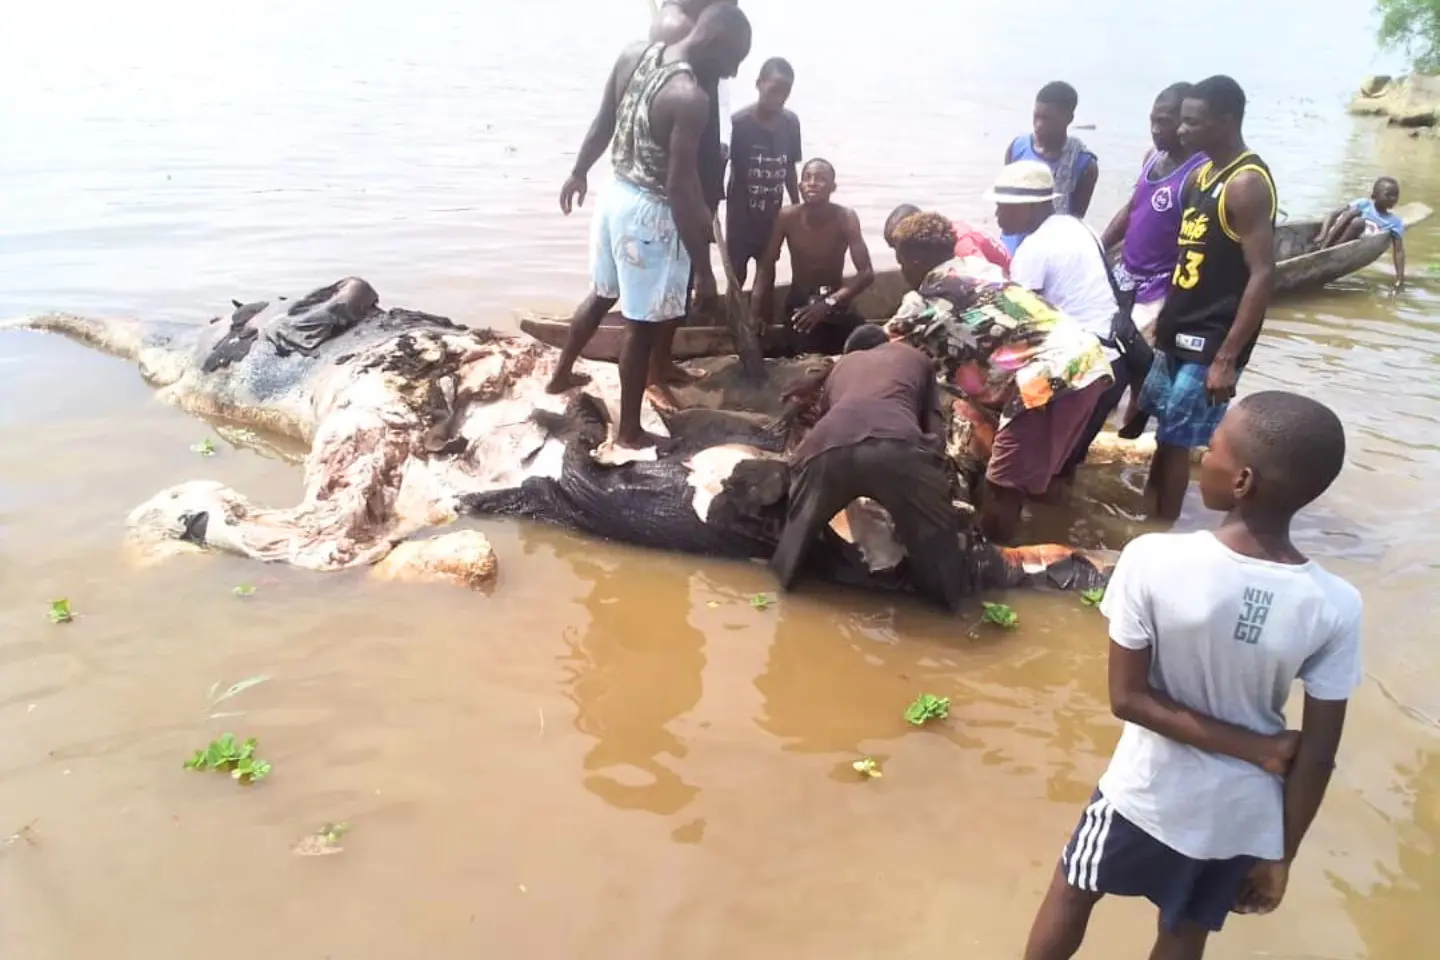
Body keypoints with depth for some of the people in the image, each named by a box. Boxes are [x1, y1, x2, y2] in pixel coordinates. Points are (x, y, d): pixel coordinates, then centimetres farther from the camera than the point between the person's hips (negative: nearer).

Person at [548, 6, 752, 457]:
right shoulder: (690, 98, -25)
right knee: (641, 325, 5)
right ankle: (629, 431, 19)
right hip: (650, 214, -8)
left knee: (603, 294, 28)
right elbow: (681, 191, -25)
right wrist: (703, 268, -19)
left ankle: (562, 374, 47)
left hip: (616, 196, 8)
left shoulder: (632, 55, -2)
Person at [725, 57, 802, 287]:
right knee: (737, 276, 5)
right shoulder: (739, 123, -18)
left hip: (773, 216, 5)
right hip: (741, 214, -4)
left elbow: (790, 169, 8)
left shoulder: (791, 123, -4)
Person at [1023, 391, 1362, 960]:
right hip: (1245, 817, 2)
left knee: (1072, 891, 25)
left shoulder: (1152, 560, -26)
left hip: (1148, 797, -2)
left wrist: (1255, 748, -14)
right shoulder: (1335, 608, -20)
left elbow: (1128, 698, -20)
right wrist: (1282, 856, 2)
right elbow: (1317, 754, -11)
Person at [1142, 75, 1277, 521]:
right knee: (1164, 431, 15)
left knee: (1175, 440, -3)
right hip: (1180, 332, 9)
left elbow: (1263, 275, -21)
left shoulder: (1247, 184, -17)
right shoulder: (1202, 174, 11)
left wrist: (1226, 358, -23)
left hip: (1211, 340, -9)